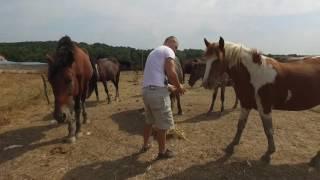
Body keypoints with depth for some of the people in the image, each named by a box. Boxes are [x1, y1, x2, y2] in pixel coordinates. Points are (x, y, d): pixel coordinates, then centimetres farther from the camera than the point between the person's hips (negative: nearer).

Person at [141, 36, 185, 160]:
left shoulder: (154, 52, 25)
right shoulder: (168, 51, -3)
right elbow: (171, 73, -18)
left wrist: (169, 86, 24)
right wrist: (179, 86, -2)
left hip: (146, 90, 9)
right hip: (158, 92, -9)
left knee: (149, 121, 24)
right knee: (163, 123, 5)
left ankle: (145, 145, 38)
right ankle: (162, 152, 18)